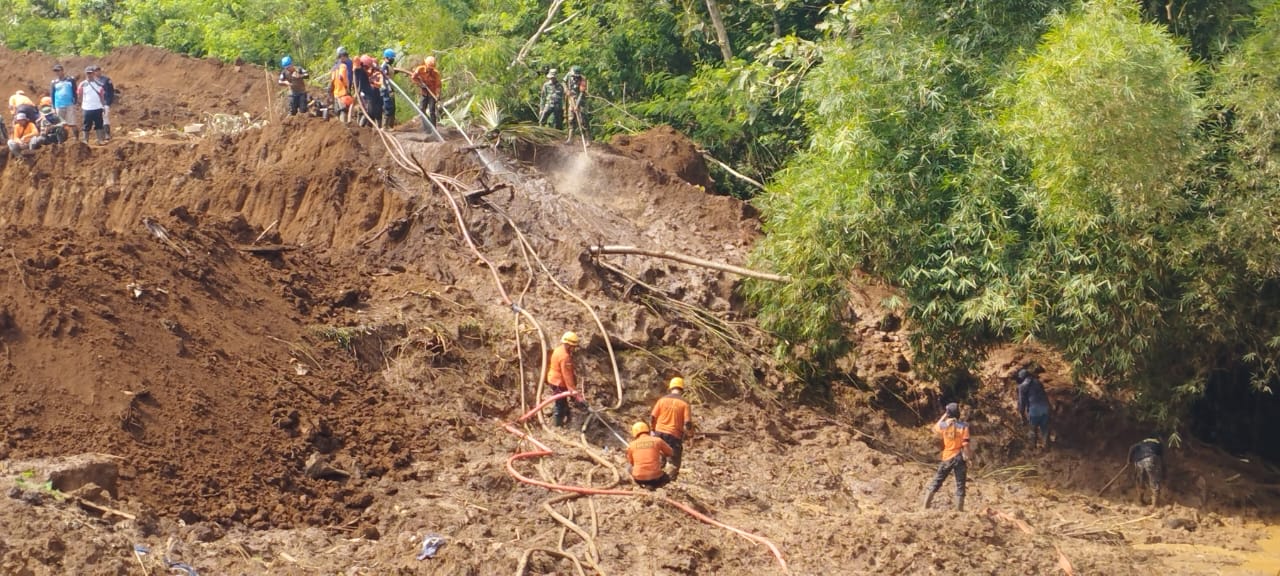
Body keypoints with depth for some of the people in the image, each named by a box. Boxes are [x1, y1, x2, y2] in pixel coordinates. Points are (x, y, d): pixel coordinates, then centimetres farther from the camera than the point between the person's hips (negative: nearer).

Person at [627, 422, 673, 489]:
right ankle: (652, 485, 2)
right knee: (667, 478, 35)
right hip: (655, 477, 0)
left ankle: (644, 484, 10)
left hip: (639, 479, 0)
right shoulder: (657, 440, -1)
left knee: (629, 467, 35)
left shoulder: (631, 445, 2)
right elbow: (669, 453, 14)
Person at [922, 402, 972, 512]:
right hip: (959, 458, -2)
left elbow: (935, 429, 21)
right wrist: (967, 460, -6)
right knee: (960, 486, 3)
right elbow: (965, 445, -12)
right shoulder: (963, 426, -10)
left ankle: (925, 507, 10)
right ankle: (959, 510, 3)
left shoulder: (943, 425, -4)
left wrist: (944, 416, 20)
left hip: (947, 458, 2)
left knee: (936, 482, 11)